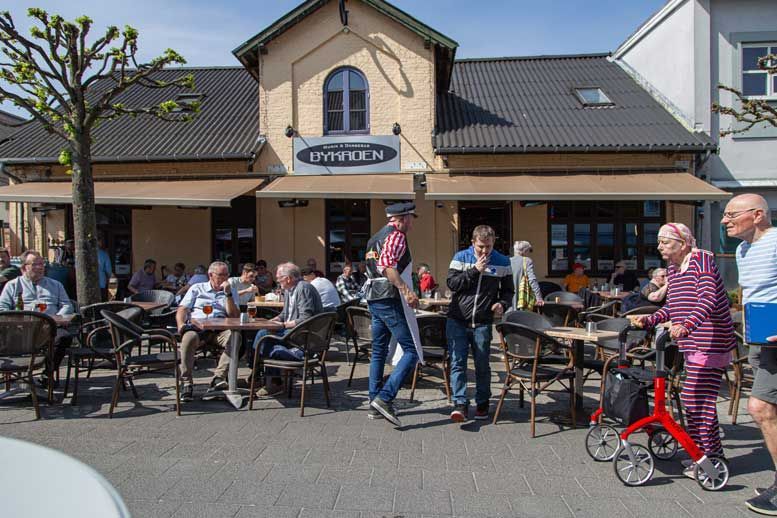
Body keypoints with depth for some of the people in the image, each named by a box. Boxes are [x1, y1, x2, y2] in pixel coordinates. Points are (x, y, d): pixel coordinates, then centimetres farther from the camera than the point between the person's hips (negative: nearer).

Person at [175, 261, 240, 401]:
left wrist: (228, 294, 1)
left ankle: (218, 377, -31)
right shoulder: (197, 288, 22)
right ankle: (187, 384, -29)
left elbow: (234, 316, 9)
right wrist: (181, 324, -9)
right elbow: (182, 309, 12)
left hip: (219, 330, 1)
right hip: (196, 327, -1)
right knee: (189, 337, -36)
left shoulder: (230, 292, 23)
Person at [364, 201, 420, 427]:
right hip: (391, 300, -10)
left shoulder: (375, 238, 20)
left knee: (378, 351, 14)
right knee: (411, 352, -7)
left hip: (373, 299, 10)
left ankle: (375, 404, 20)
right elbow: (386, 265, -25)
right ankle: (385, 398, -15)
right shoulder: (397, 235, -9)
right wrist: (406, 290, -33)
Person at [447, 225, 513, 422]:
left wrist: (502, 304, -9)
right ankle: (460, 403, 0)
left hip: (483, 323, 1)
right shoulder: (461, 257, 2)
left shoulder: (502, 262, 5)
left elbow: (507, 290, 12)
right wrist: (474, 270, -15)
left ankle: (482, 403, 24)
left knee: (482, 365, 9)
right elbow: (451, 282, -8)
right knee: (457, 362, -4)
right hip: (457, 320, 0)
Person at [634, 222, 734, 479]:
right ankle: (711, 451, 30)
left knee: (697, 399, -7)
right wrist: (650, 319, 5)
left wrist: (686, 325, -40)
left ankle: (709, 456, 7)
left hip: (710, 343, -9)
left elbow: (708, 299, -28)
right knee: (691, 398, 15)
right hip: (692, 344, 9)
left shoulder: (702, 260, -13)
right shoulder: (673, 269, 12)